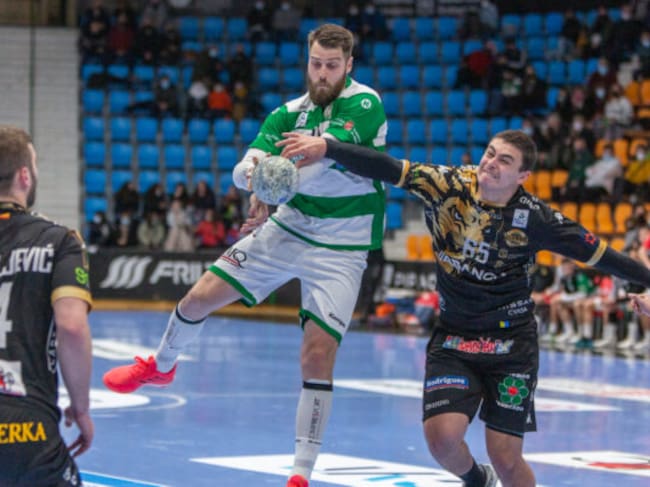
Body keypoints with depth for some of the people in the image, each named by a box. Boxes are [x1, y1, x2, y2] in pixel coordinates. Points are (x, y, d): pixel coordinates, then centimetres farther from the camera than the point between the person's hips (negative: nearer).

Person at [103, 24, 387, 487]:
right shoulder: (289, 112, 1)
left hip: (341, 249, -5)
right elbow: (244, 170, -9)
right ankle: (161, 365, 36)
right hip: (287, 227, 5)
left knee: (318, 356, -12)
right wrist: (251, 168, -34)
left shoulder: (365, 103, -15)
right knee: (201, 295, 4)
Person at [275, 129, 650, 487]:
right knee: (442, 437, -14)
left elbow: (598, 253, -3)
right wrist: (326, 147, -33)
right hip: (453, 338, 2)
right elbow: (384, 168, -20)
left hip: (512, 343, -2)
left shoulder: (534, 218, -13)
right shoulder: (448, 186, -10)